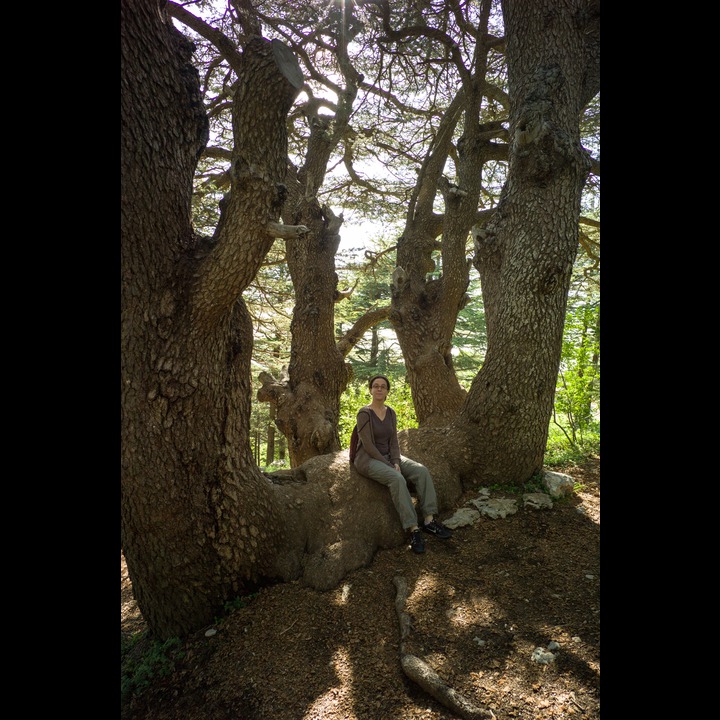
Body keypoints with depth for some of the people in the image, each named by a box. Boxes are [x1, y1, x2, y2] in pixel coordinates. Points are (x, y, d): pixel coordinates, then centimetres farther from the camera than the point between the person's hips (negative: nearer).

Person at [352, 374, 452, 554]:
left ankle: (429, 520, -17)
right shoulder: (364, 413, -14)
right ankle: (413, 529, -28)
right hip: (368, 459, -7)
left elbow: (393, 441, 3)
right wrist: (389, 466, -19)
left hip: (388, 456, 7)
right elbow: (368, 445, -18)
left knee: (421, 471, -17)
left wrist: (396, 463, -14)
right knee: (397, 479, -34)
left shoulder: (391, 413, 6)